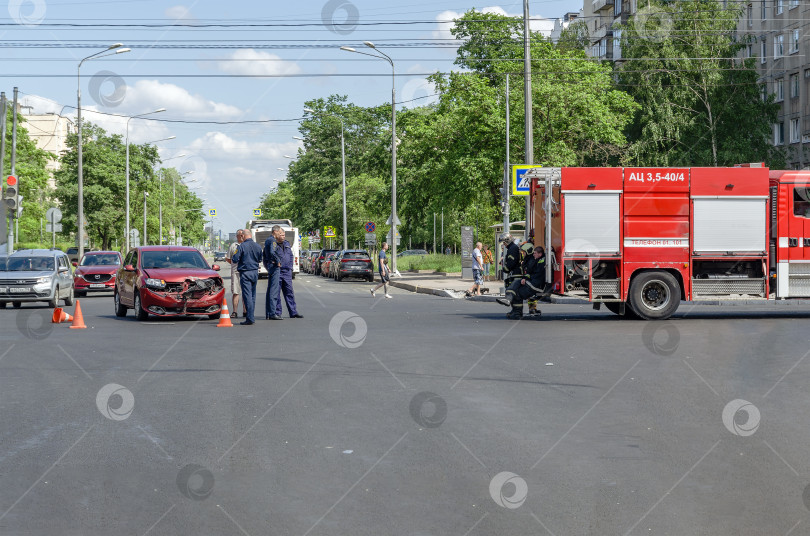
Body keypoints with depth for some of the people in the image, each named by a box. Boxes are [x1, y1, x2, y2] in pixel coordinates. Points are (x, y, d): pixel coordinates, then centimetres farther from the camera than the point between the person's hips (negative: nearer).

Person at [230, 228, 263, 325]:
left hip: (245, 273, -6)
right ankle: (251, 316, 19)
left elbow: (235, 259, -12)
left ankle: (250, 318, -11)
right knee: (253, 295, 14)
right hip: (255, 272, 6)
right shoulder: (258, 246, 4)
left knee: (247, 295, -6)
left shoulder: (242, 246, -13)